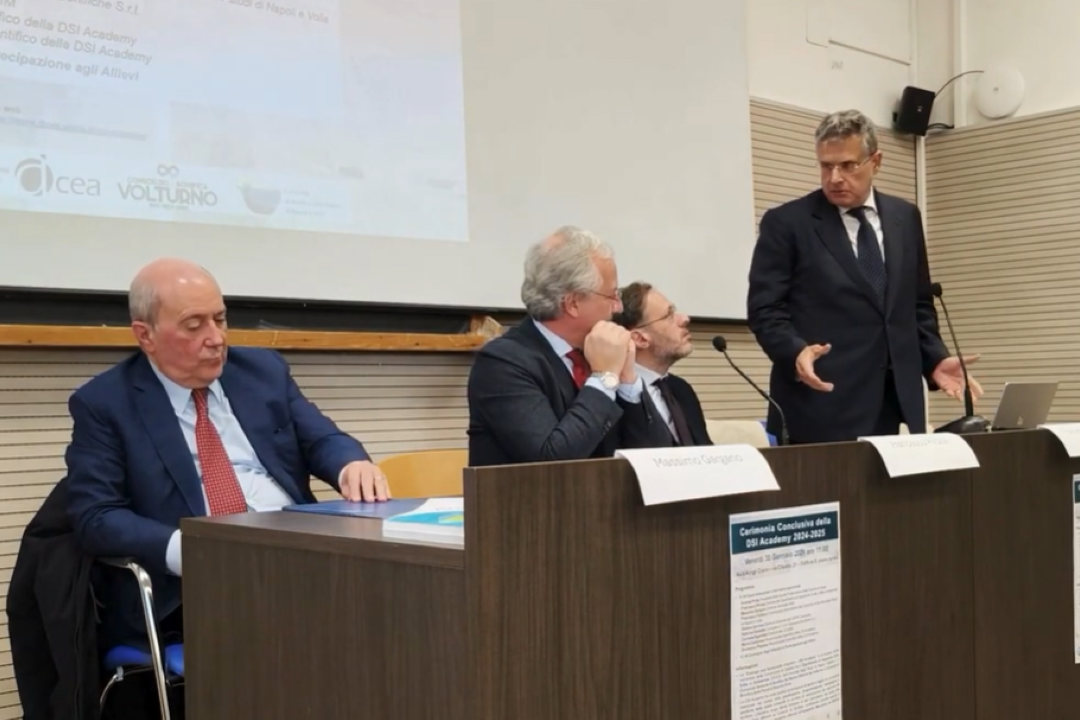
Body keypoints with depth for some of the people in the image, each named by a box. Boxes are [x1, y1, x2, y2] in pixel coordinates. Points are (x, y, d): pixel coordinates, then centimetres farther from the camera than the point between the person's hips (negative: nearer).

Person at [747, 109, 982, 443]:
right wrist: (796, 352, -23)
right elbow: (764, 308, -5)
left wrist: (935, 360, 5)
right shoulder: (786, 222, -1)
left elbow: (917, 305, 19)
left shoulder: (905, 218, 13)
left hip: (892, 402, 4)